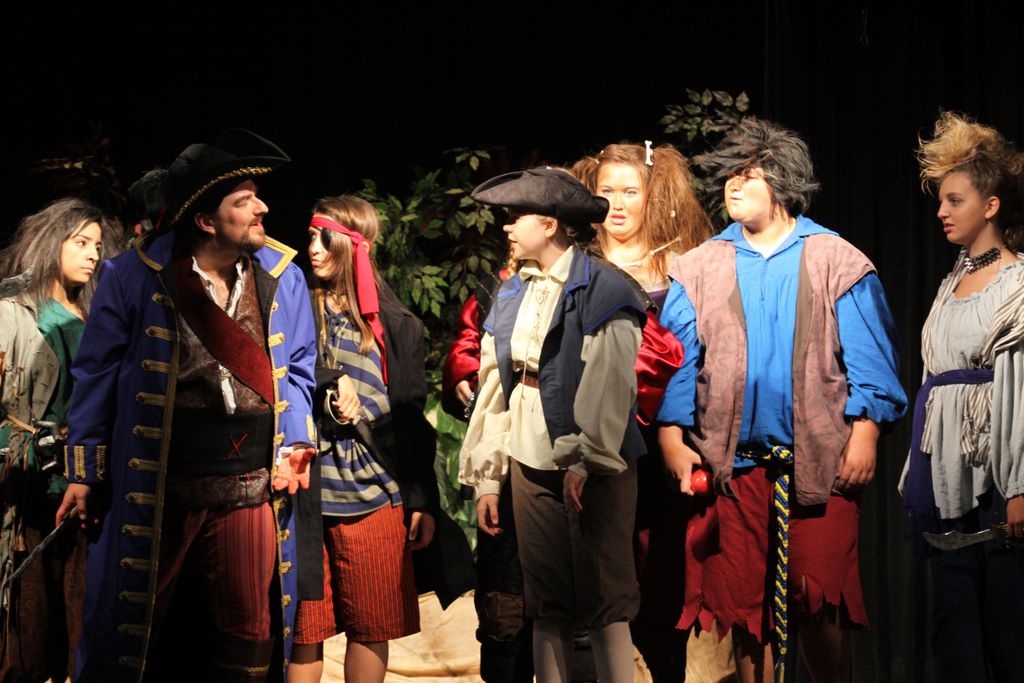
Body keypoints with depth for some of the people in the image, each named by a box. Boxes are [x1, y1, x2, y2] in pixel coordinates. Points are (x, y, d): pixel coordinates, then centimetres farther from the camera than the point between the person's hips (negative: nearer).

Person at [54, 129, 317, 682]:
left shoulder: (282, 277, 1)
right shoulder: (136, 277, -8)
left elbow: (297, 367, 12)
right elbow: (98, 373, -1)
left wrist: (297, 440, -2)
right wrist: (84, 469, -1)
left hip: (250, 489, 3)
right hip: (153, 489, -2)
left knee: (248, 637, 9)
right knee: (136, 626, 9)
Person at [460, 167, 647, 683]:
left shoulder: (602, 289, -8)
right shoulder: (512, 295, 12)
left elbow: (607, 384, -15)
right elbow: (494, 386, 12)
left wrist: (584, 462, -21)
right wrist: (486, 478, 10)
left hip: (593, 466, -6)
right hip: (530, 461, 6)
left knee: (604, 600, -3)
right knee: (546, 604, 9)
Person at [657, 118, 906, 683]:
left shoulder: (837, 262, 5)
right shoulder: (699, 269, 11)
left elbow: (869, 358, 2)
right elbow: (677, 360, 8)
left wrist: (864, 434, -8)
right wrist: (672, 436, -3)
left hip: (820, 465, -2)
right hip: (732, 464, 2)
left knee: (820, 604, -3)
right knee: (745, 603, 4)